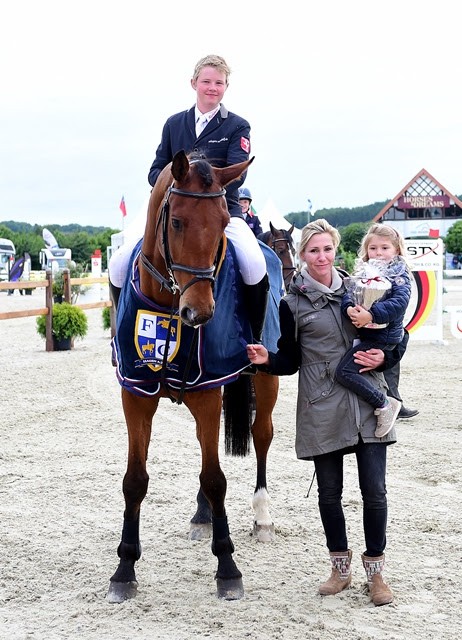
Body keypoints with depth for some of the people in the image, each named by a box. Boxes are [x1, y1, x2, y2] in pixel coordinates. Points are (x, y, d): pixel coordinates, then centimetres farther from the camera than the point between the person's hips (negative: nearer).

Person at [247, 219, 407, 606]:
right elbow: (290, 361, 5)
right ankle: (340, 568, 25)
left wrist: (384, 358, -8)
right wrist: (267, 360, -15)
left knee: (374, 490, 0)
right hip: (322, 410, -1)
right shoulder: (293, 303, 1)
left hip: (368, 402, 1)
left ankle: (376, 571, 14)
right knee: (329, 491, 8)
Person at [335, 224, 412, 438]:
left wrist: (371, 315, -32)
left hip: (382, 337, -8)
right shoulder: (364, 272, 13)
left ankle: (384, 404, -11)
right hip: (364, 333, 8)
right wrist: (349, 309, -21)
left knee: (344, 371, -18)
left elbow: (399, 303, -22)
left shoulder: (399, 275, -6)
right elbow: (348, 293, 1)